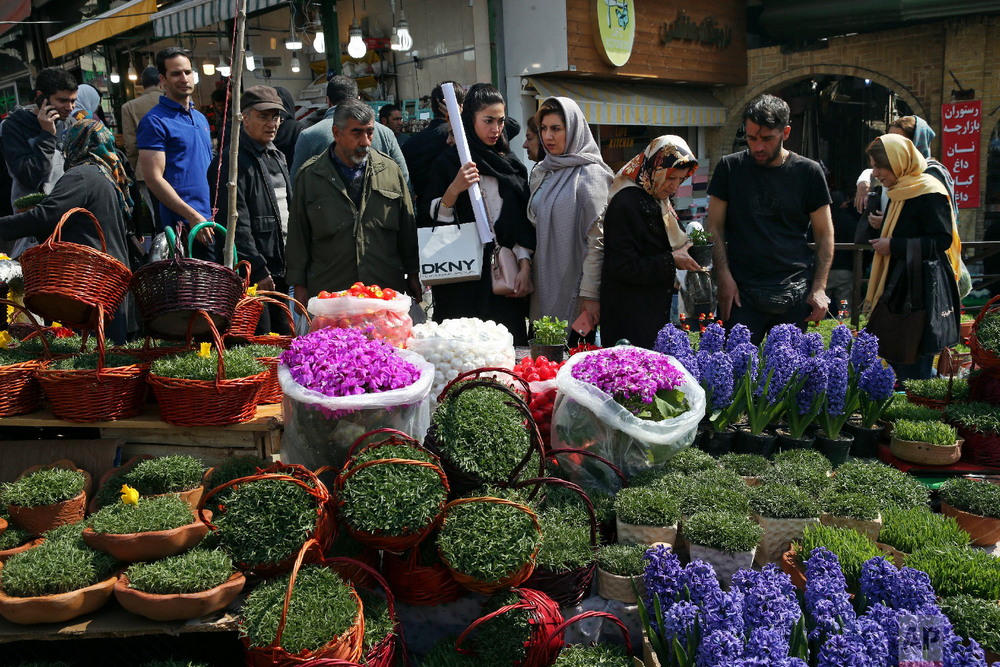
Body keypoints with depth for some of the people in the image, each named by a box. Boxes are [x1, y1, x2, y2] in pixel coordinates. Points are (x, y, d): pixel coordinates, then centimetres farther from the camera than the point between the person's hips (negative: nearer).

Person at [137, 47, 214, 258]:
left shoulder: (201, 118, 17)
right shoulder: (155, 121, -7)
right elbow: (153, 178, -14)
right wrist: (193, 216, -20)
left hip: (211, 220, 8)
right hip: (183, 224, -7)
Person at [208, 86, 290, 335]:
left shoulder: (278, 158, 18)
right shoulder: (231, 162, -11)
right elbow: (236, 224, -17)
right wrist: (258, 270, -19)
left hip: (280, 270, 9)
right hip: (251, 276, -9)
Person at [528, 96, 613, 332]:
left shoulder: (591, 175, -8)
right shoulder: (541, 173, 13)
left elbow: (597, 241, -13)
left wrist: (590, 294, -17)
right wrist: (526, 274, 11)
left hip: (574, 285, -6)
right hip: (543, 284, 6)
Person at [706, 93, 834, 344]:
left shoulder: (808, 172, 3)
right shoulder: (730, 168, 4)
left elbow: (824, 234, 7)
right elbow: (715, 227, 4)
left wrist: (819, 288, -2)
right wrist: (725, 278, -6)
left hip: (795, 295, 1)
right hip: (741, 291, 0)